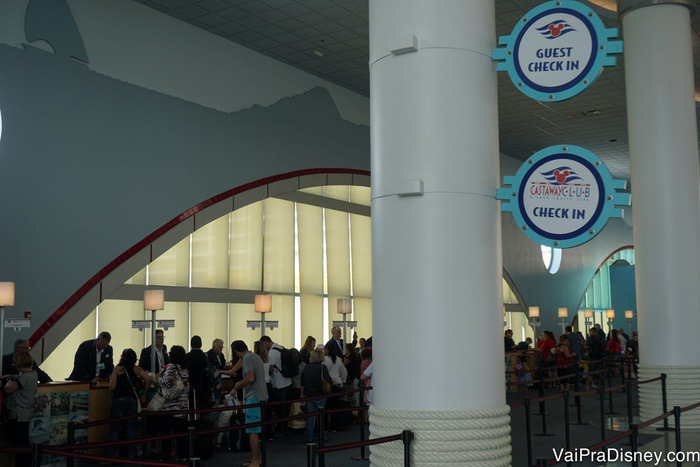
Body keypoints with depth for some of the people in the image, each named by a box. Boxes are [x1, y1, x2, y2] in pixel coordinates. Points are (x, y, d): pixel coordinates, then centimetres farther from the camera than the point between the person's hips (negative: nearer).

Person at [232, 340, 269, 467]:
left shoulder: (247, 358, -12)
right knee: (256, 430, 15)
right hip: (261, 396, 10)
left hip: (253, 397, -9)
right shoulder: (256, 357, 16)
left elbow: (250, 378, -23)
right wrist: (242, 383, 24)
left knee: (252, 431, -6)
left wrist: (237, 386, -9)